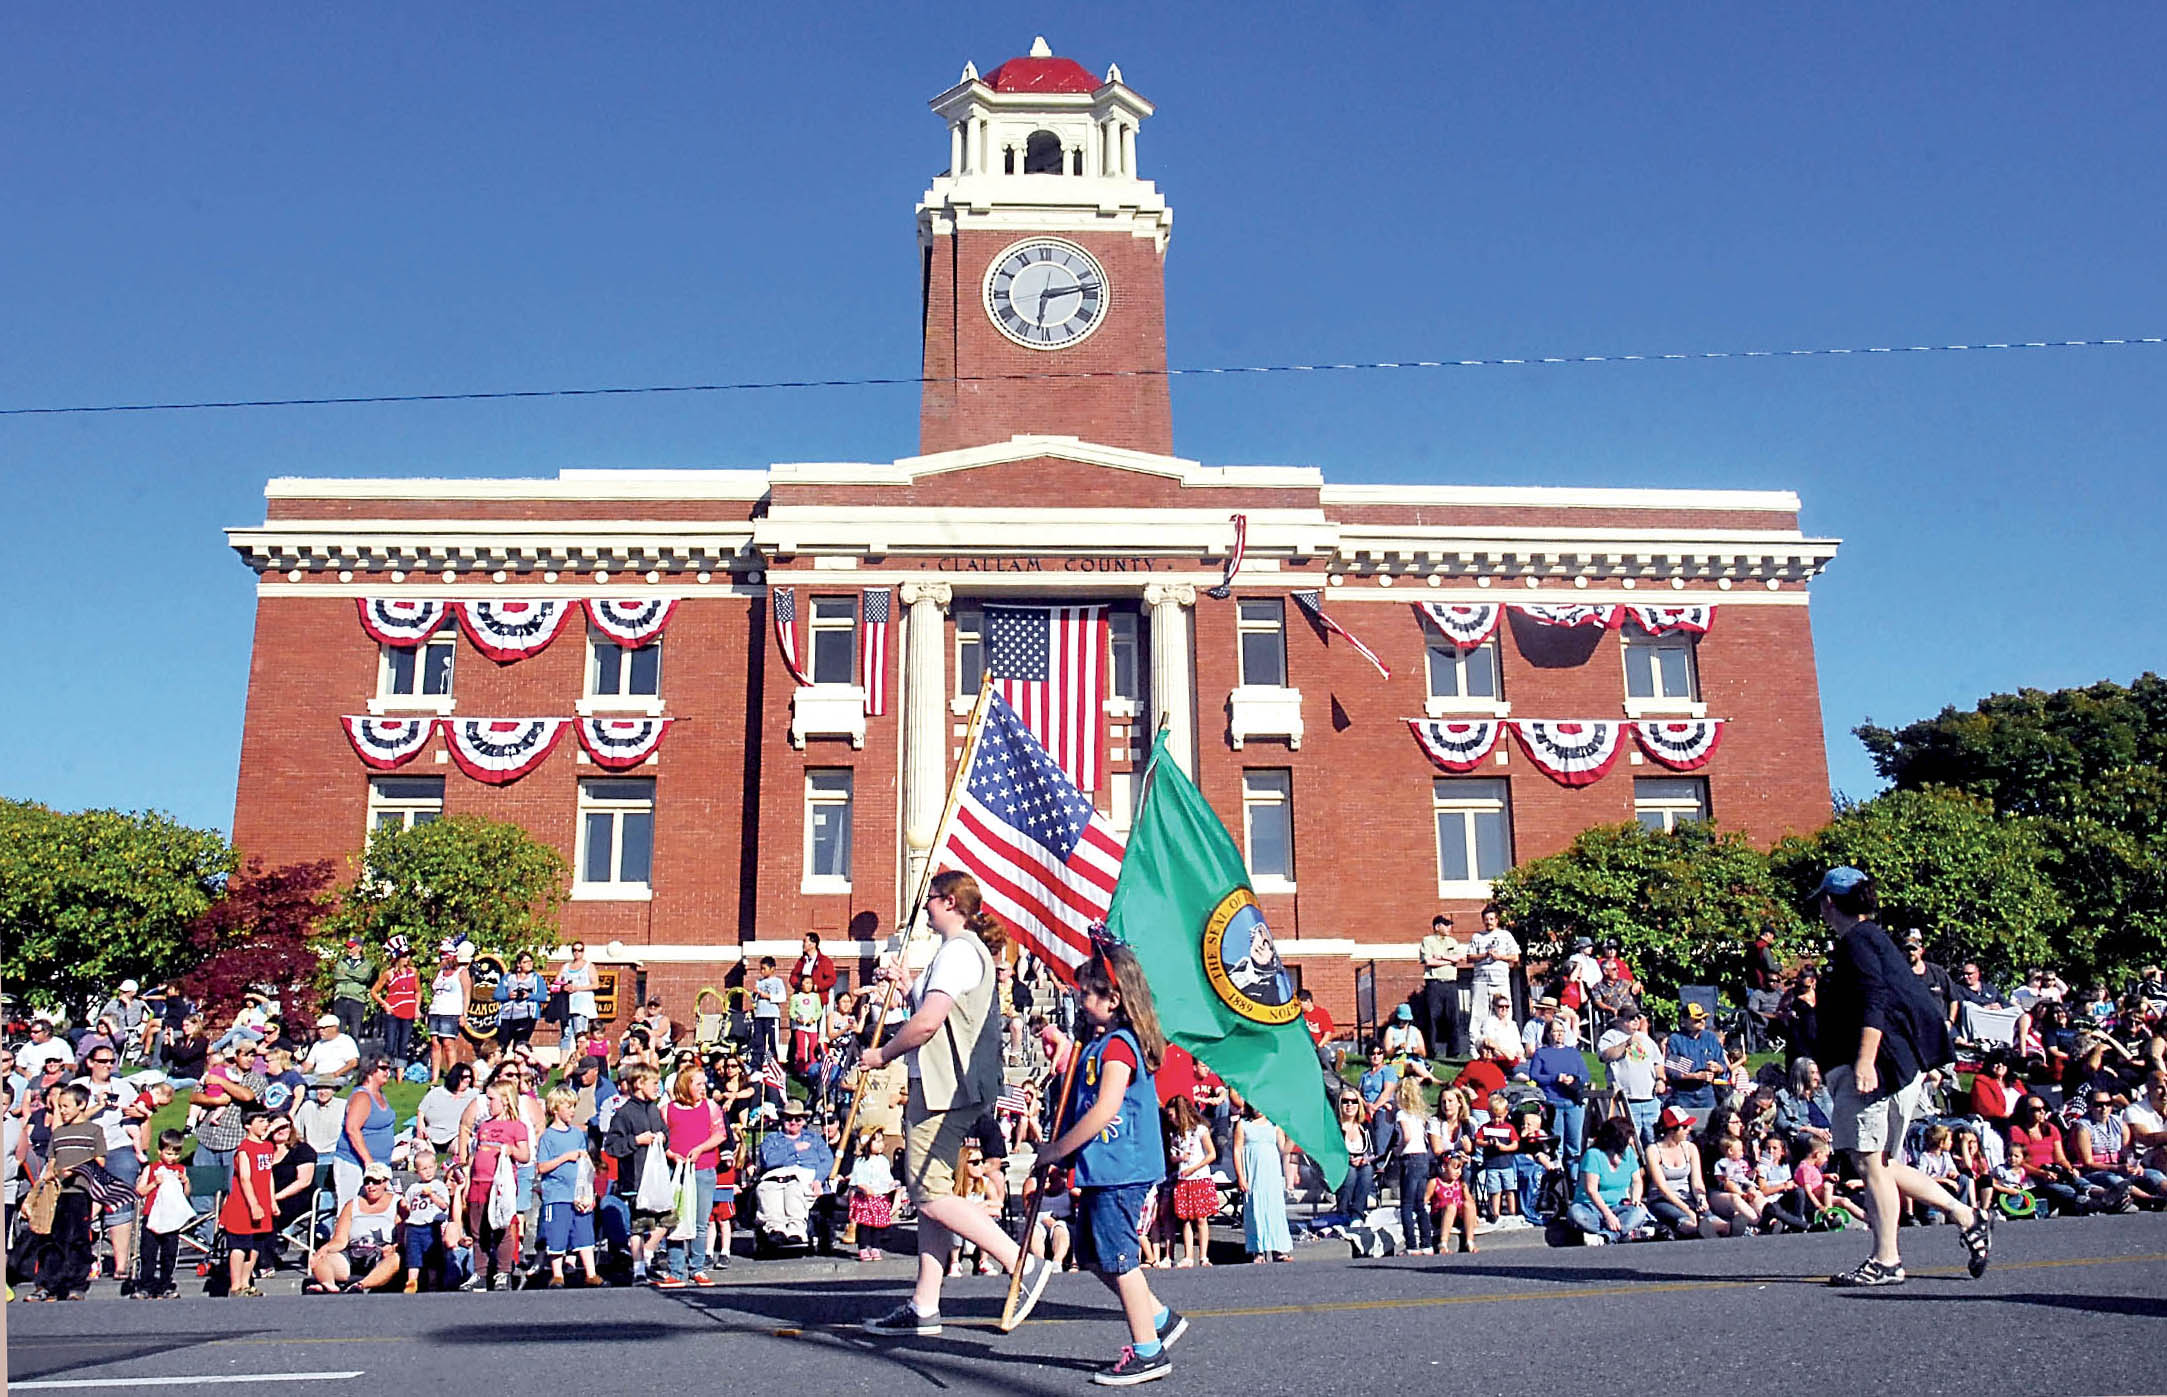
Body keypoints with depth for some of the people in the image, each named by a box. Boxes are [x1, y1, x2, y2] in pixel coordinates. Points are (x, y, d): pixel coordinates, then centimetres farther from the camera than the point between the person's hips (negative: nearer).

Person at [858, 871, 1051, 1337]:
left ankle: (1023, 1264, -8)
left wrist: (882, 1054, -9)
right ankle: (924, 1307, 13)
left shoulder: (959, 951, -13)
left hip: (946, 1088, -11)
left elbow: (928, 1022, -22)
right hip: (946, 1086, 11)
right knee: (928, 1193, 10)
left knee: (931, 1196, -11)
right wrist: (905, 984, 22)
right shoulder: (967, 949, 20)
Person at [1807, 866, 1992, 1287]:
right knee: (1878, 1163, 12)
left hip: (1878, 1065, -10)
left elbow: (1874, 1003, -21)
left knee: (1871, 1161, -7)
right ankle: (1965, 1216, 15)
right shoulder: (1873, 937, 21)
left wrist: (1865, 1060, -28)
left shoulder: (1857, 941, -9)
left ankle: (1886, 1261, -3)